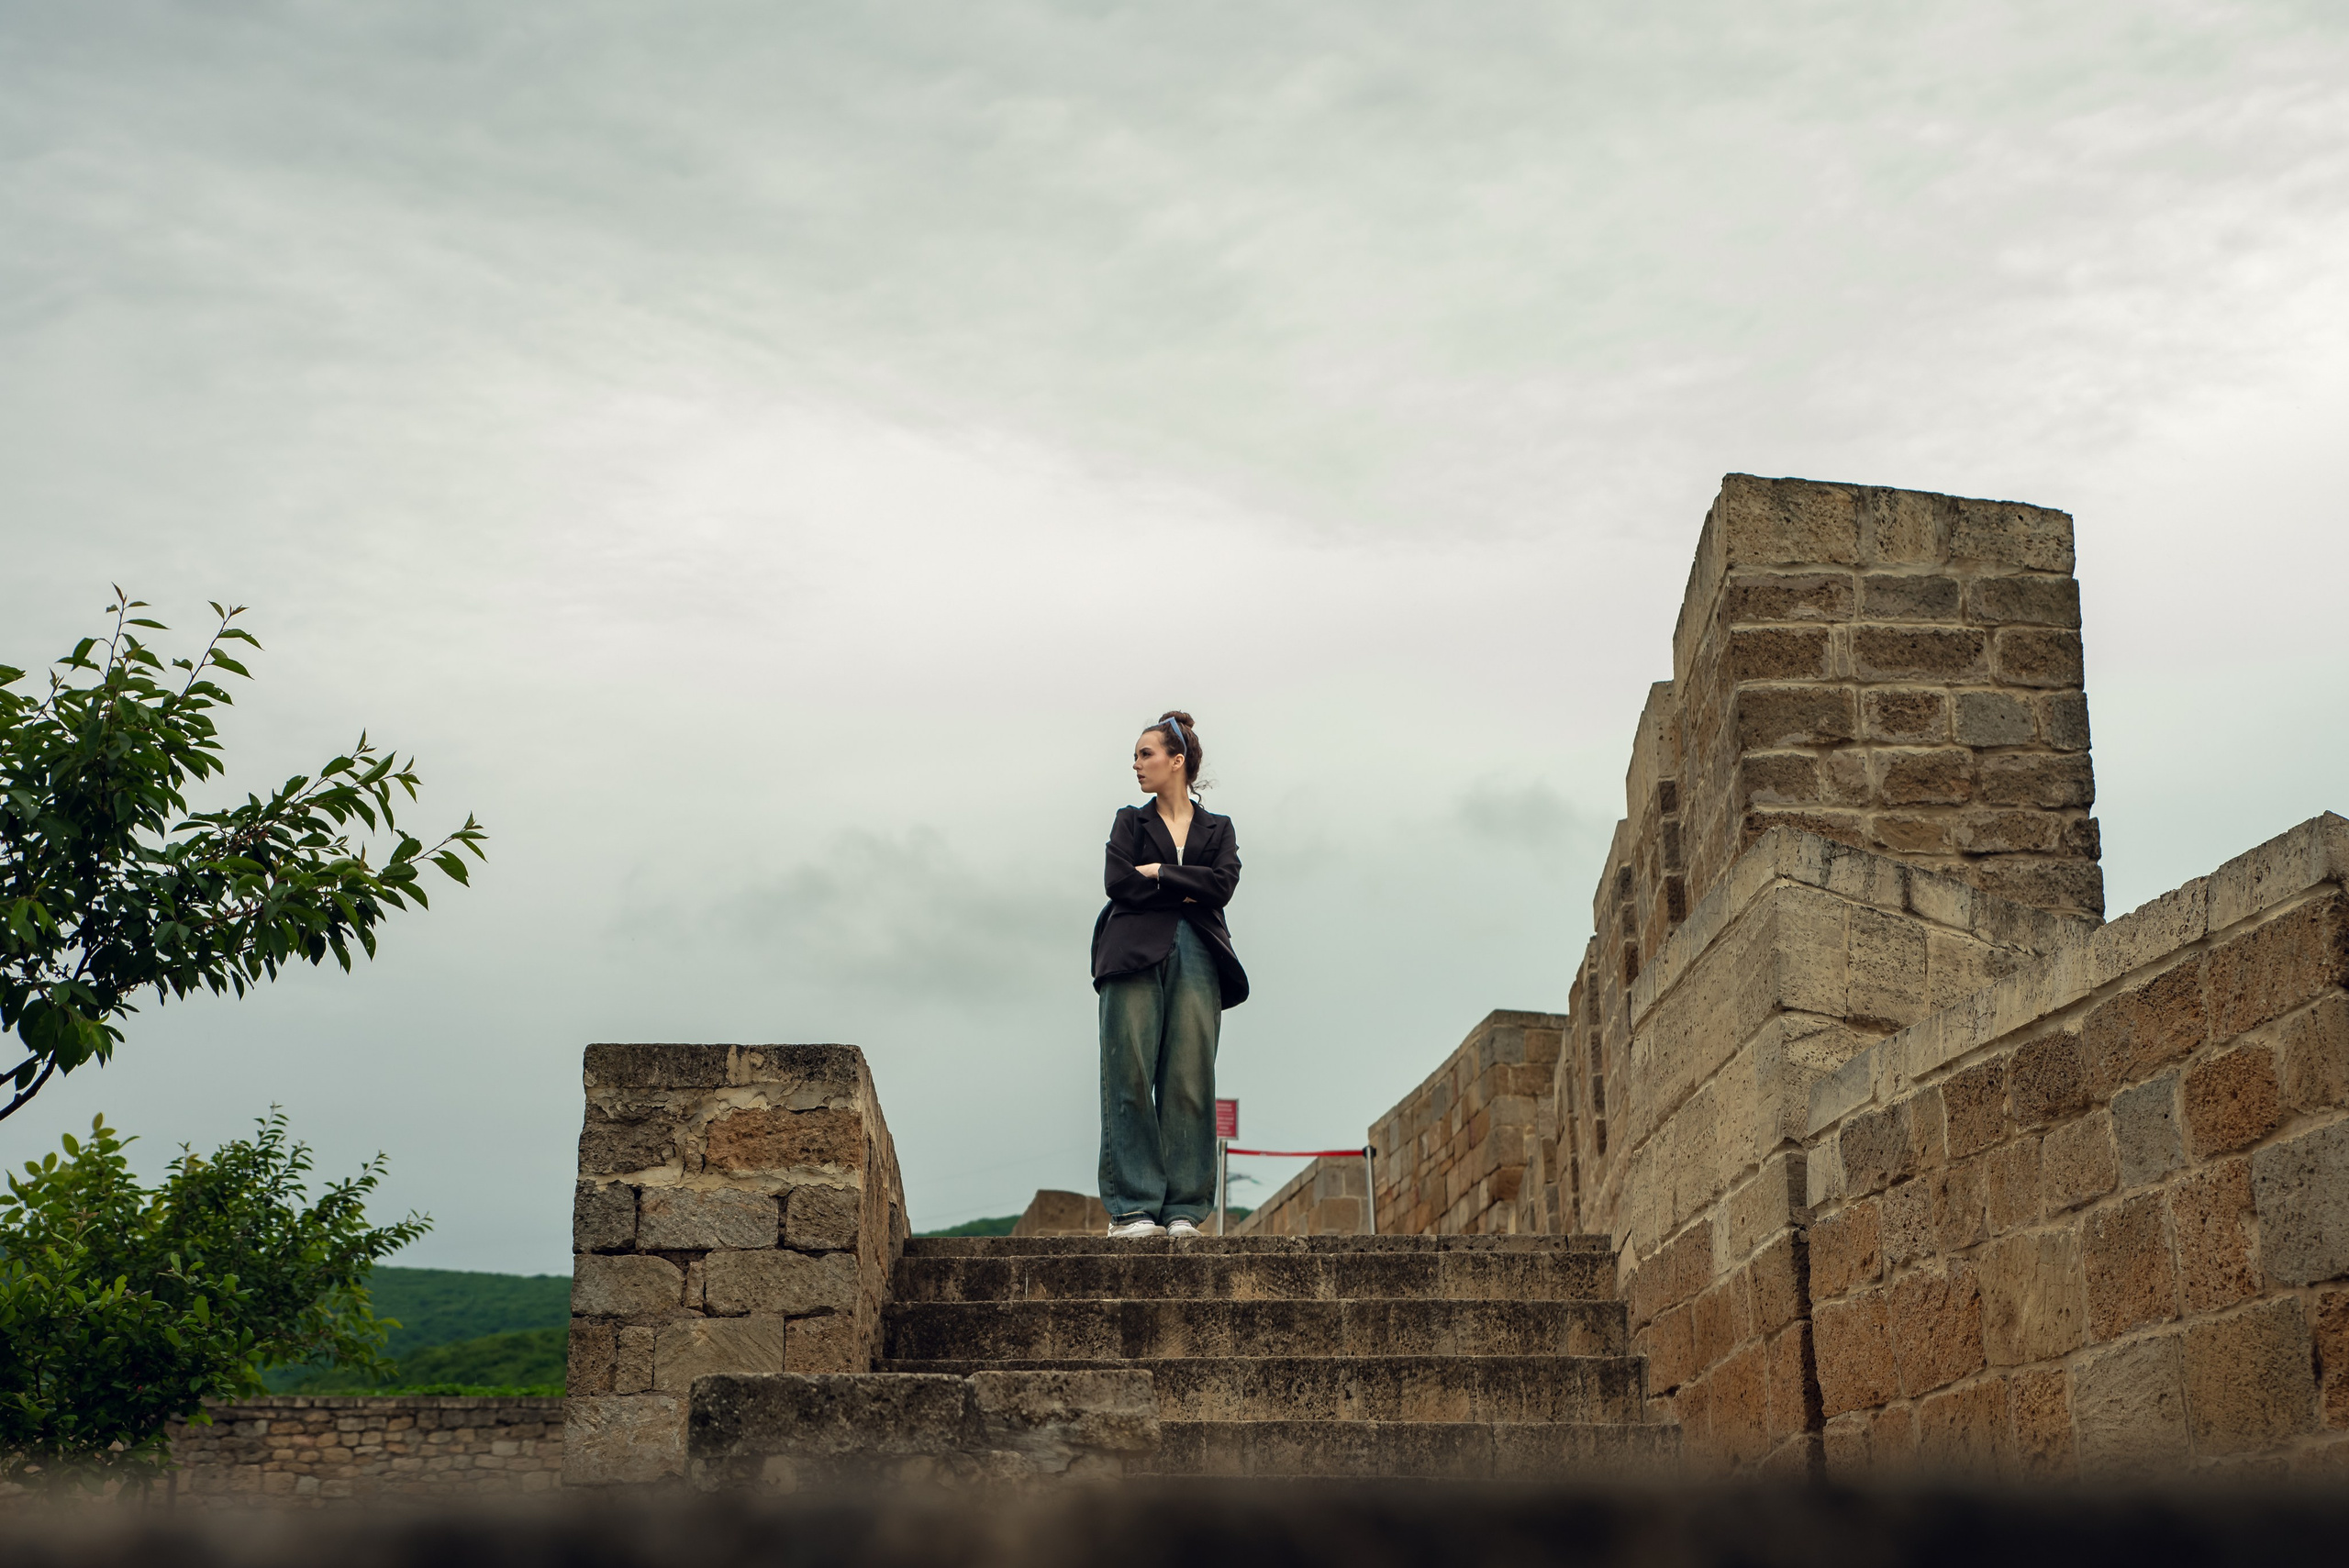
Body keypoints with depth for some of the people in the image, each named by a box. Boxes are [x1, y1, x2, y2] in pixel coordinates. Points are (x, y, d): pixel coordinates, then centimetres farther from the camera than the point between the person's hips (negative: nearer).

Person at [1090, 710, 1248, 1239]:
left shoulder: (1217, 829, 19)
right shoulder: (1130, 822, 19)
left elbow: (1222, 885, -1)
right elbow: (1118, 884, 1)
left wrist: (1159, 873, -1)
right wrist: (1186, 892, -1)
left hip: (1195, 957, 0)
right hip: (1136, 956, 0)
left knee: (1189, 1081, -7)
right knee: (1132, 1079, -9)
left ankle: (1182, 1208, -6)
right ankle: (1132, 1207, -10)